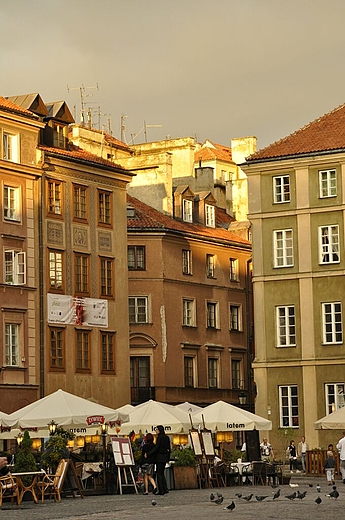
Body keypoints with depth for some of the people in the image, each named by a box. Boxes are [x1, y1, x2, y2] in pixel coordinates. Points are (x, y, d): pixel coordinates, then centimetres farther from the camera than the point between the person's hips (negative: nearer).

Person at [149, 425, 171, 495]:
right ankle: (165, 489, 9)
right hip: (165, 457, 8)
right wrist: (168, 458, 20)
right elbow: (169, 448, 14)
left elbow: (156, 447, -17)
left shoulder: (160, 437, -13)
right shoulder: (167, 437, 11)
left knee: (159, 474, -3)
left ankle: (161, 490, -4)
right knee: (162, 473, 15)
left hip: (160, 457, -8)